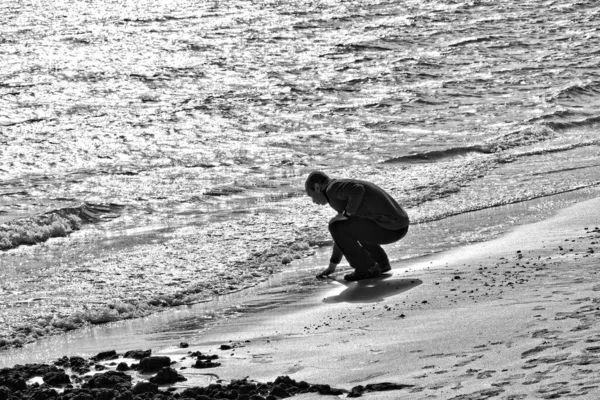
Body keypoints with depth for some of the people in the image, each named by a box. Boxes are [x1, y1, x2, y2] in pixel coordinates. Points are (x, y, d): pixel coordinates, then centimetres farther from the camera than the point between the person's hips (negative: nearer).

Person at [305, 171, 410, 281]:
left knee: (335, 226, -6)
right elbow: (342, 235, 33)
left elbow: (358, 190, -26)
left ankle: (364, 268, 1)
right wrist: (331, 267, 36)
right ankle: (382, 263, 19)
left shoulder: (333, 188, -4)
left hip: (388, 228, -10)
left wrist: (348, 214, -9)